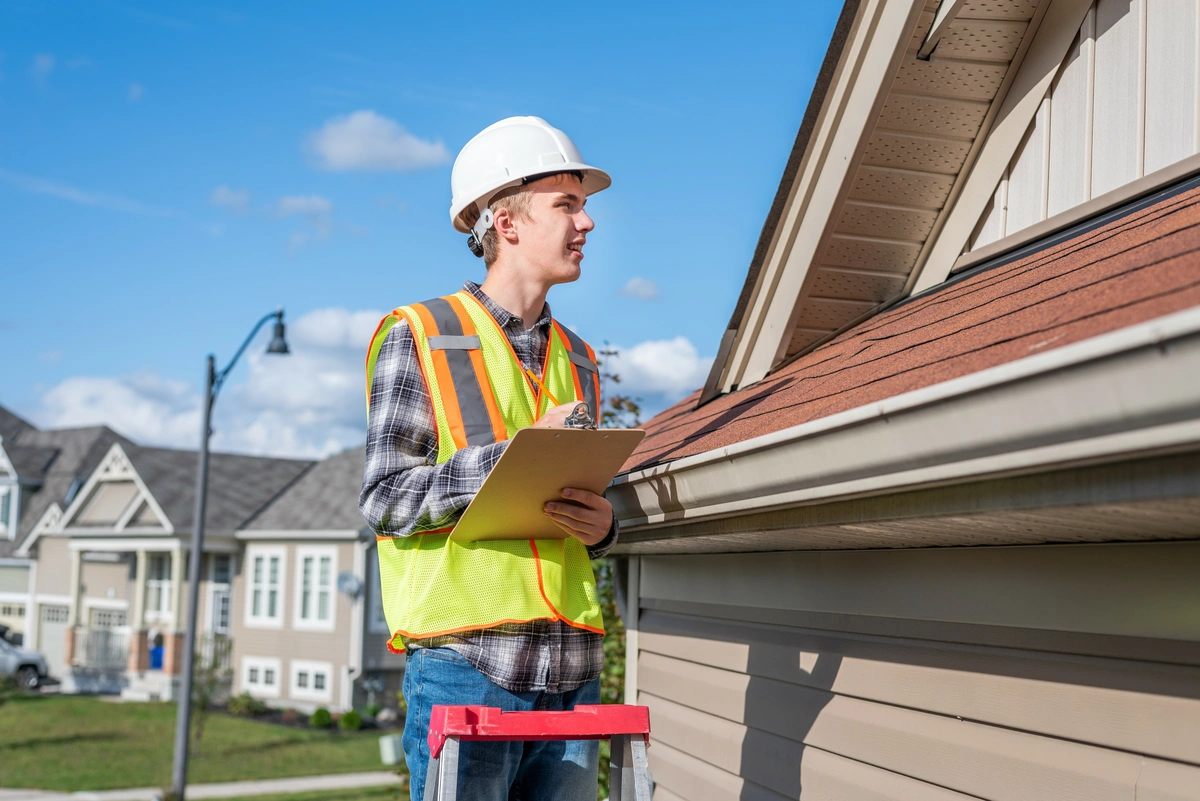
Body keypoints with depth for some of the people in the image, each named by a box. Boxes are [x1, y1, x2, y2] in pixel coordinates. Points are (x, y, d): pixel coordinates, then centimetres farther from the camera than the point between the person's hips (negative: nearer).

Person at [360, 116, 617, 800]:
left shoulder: (577, 359, 20)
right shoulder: (421, 335, 2)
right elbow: (386, 500, -6)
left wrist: (602, 527, 1)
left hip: (572, 667, 6)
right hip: (466, 662, -5)